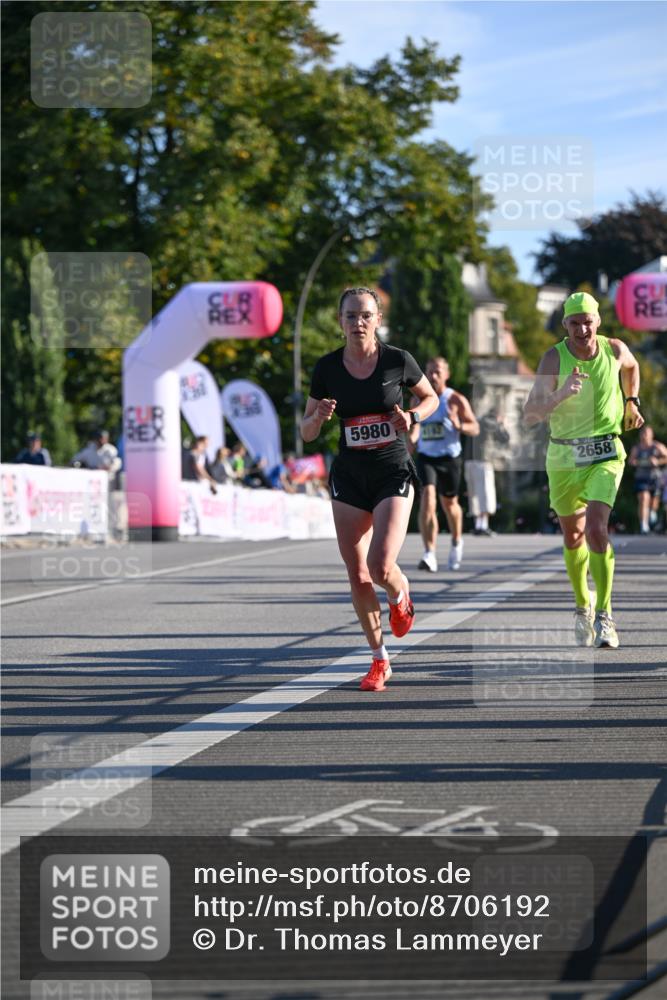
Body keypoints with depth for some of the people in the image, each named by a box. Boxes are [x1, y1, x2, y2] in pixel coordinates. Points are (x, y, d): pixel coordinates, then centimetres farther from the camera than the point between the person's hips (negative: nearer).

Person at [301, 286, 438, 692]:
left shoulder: (398, 361, -7)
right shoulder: (327, 368, -2)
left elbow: (431, 398, 11)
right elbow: (307, 433, 5)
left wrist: (412, 416, -10)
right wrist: (320, 416, -17)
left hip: (393, 473, -3)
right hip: (349, 475, 3)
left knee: (381, 567, -18)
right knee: (357, 575, 2)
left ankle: (401, 595, 20)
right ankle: (380, 660, 16)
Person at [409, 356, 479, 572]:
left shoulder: (456, 400, -4)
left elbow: (475, 428, -3)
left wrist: (459, 425, -24)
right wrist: (411, 439, -3)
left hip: (449, 458, -1)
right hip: (426, 457, 1)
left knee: (449, 503, 14)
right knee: (427, 499, -18)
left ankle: (457, 542, 44)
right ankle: (429, 554, -23)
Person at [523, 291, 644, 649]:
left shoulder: (615, 350, -5)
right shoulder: (554, 359, -13)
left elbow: (631, 366, 22)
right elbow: (530, 415, -20)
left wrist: (631, 402, 17)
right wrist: (560, 395, -34)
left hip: (605, 454, -1)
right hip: (564, 457, 1)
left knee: (596, 529, -20)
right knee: (572, 536, 13)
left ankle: (604, 616, -13)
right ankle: (582, 607, 35)